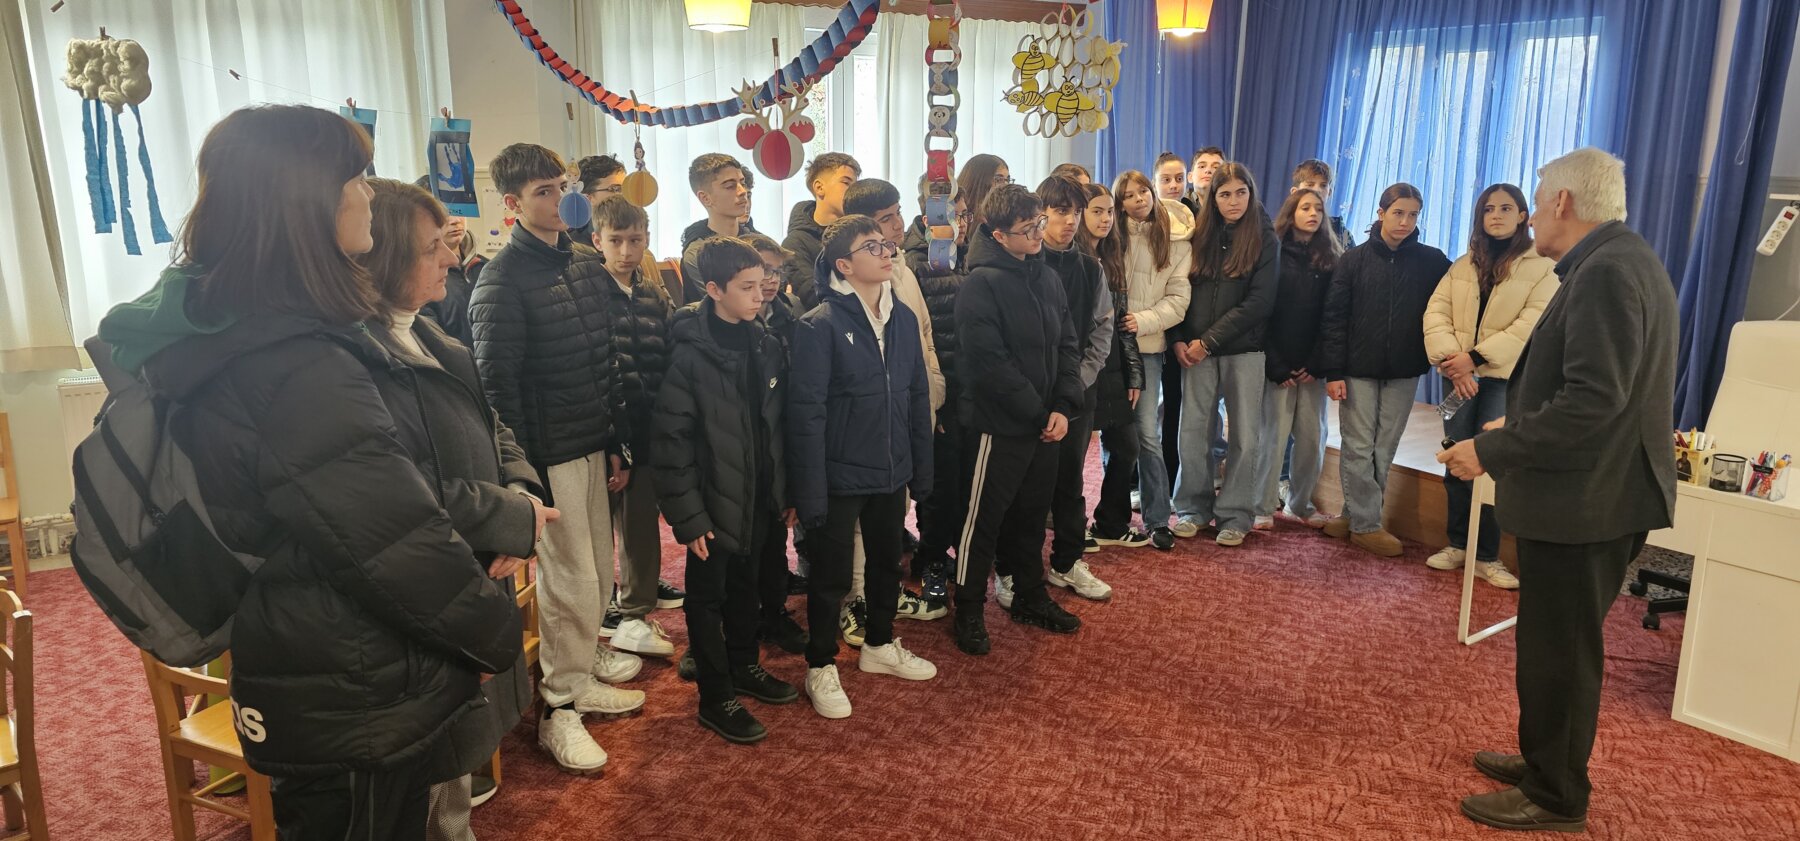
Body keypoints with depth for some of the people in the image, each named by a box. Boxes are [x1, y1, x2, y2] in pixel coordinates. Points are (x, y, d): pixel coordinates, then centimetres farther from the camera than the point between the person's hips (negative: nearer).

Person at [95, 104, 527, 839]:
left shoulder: (226, 333, 4)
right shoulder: (298, 372, -29)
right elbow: (402, 545, -27)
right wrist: (497, 632, -11)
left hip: (311, 675, 9)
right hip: (358, 697, -9)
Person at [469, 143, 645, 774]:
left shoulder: (588, 265, 10)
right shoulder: (503, 279, -11)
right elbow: (497, 383, -14)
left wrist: (617, 440, 12)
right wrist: (524, 468, -15)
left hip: (595, 444, 7)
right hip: (549, 453, -7)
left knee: (598, 573, 14)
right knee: (571, 580, -1)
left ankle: (580, 677, 31)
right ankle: (560, 710, 13)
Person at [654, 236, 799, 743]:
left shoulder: (766, 345, 2)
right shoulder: (691, 354, -16)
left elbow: (778, 424, 8)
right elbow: (672, 441, -17)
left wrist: (786, 490, 8)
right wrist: (687, 515, -18)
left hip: (759, 495, 6)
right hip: (715, 499, -6)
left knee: (745, 585, 21)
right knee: (708, 596, 9)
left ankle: (744, 667, 40)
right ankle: (716, 698, 21)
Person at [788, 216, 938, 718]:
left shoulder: (903, 318, 3)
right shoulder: (820, 325, -15)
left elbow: (918, 396, 7)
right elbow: (806, 412, -17)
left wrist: (921, 468, 7)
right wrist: (810, 491, -18)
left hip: (891, 473, 6)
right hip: (840, 476, -6)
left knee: (888, 563, 21)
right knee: (832, 576, 7)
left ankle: (880, 646, 42)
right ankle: (821, 668, 26)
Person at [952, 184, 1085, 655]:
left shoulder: (1047, 277, 8)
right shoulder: (982, 284, -15)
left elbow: (1067, 345, 8)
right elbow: (990, 363, -20)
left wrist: (1064, 406, -5)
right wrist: (1037, 412, -16)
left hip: (1046, 424, 7)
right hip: (1000, 425, -7)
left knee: (1032, 515, 19)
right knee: (984, 519, 4)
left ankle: (1030, 597, 35)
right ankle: (969, 612, 17)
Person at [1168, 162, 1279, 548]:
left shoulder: (1265, 240, -1)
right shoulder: (1200, 237, 7)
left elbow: (1259, 302, -9)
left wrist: (1209, 341, -13)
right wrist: (1178, 340, -6)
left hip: (1244, 352, -2)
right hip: (1196, 352, 2)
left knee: (1245, 437, 2)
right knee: (1193, 432, 3)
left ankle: (1235, 516, 13)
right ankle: (1193, 508, 18)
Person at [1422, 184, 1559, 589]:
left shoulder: (1543, 266, 0)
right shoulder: (1463, 265, 13)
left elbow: (1534, 323, -12)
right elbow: (1436, 312, 2)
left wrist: (1477, 356, -19)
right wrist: (1451, 359, -14)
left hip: (1505, 378, -4)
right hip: (1460, 377, 4)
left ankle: (1487, 555, 3)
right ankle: (1457, 544, 19)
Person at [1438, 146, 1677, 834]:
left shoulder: (1607, 273, -20)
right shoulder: (1618, 262, 13)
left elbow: (1593, 401, -28)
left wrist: (1492, 451, -21)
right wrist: (1517, 427, 16)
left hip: (1585, 501, -10)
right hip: (1590, 493, 10)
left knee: (1559, 652, 3)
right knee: (1559, 646, 21)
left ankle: (1555, 799, 18)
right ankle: (1548, 761, 36)